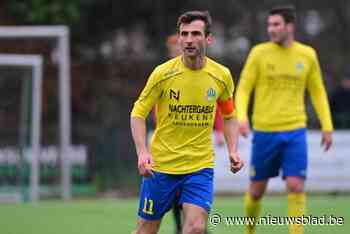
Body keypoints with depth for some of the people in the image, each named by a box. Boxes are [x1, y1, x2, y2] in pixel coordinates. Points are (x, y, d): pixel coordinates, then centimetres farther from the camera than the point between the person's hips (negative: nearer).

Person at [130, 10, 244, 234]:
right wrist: (142, 152, -19)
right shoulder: (163, 73, -11)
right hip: (160, 166, -1)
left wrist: (233, 150, -1)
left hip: (200, 167, 1)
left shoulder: (222, 76, -2)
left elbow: (229, 116, 14)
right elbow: (138, 113, -5)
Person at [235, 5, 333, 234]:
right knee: (257, 188, 7)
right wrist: (242, 117, -18)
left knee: (296, 186, -11)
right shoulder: (259, 53, -2)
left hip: (295, 131, 1)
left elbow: (317, 92, 13)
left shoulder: (307, 55, 3)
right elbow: (243, 89, -1)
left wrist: (327, 126, 7)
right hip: (264, 131, 0)